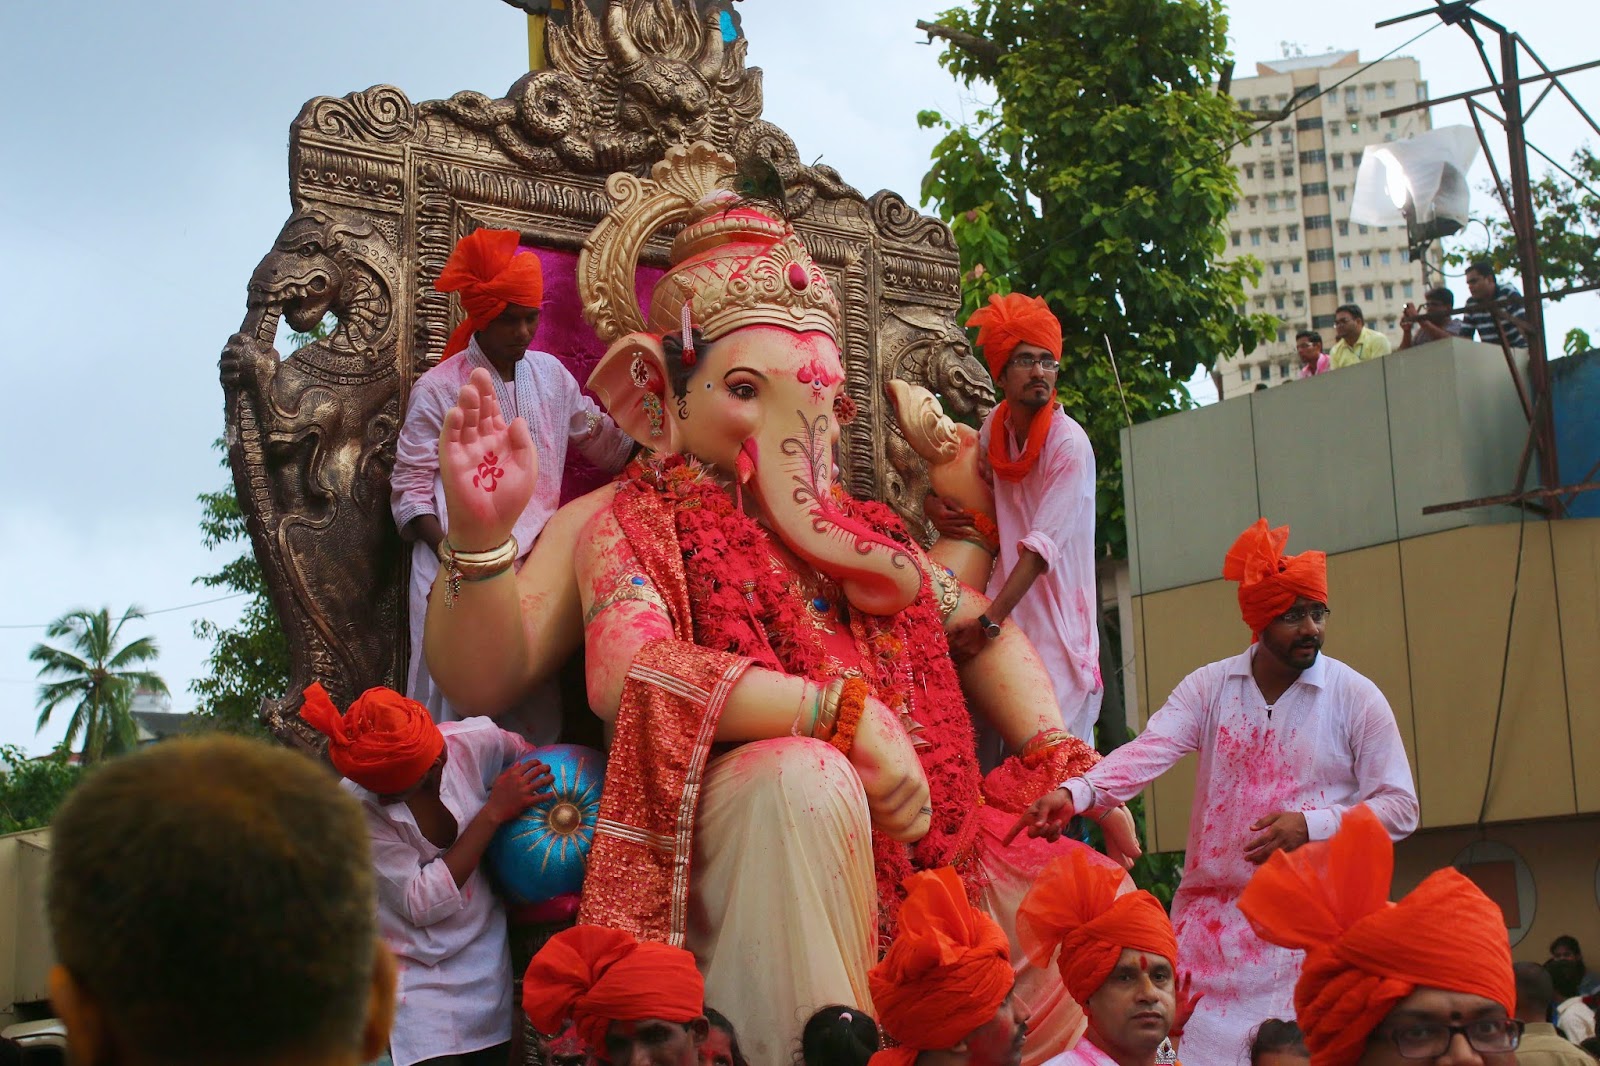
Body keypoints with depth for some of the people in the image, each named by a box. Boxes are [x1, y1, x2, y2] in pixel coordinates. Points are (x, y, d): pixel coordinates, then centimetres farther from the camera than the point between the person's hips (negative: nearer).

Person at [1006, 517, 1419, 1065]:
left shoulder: (1356, 698, -1)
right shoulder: (1209, 687, 3)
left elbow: (1400, 808, 0)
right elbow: (1148, 751, -12)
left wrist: (1312, 825, -16)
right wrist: (1073, 793, -30)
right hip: (1212, 915, 2)